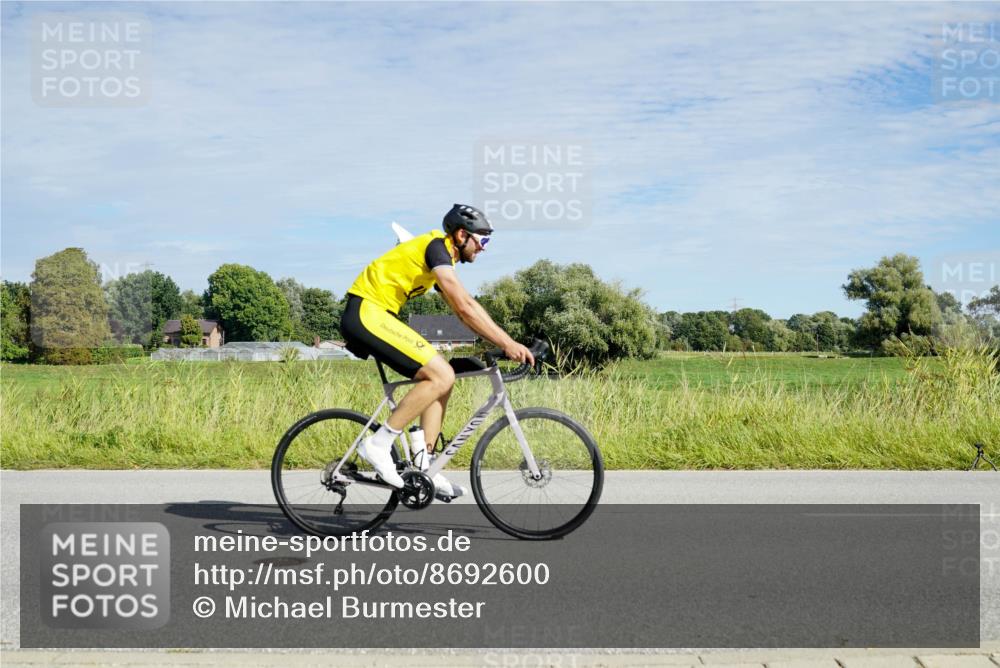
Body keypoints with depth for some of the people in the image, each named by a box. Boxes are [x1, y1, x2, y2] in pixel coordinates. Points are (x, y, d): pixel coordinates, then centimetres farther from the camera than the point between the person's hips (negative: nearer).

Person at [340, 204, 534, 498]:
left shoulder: (443, 258, 19)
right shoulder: (436, 246, -12)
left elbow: (467, 309, 19)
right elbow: (465, 308, -21)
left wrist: (507, 343, 10)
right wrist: (507, 344, -20)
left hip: (371, 316, 10)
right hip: (367, 312, -10)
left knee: (441, 378, 8)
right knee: (441, 376, -16)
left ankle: (423, 467, 7)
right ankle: (378, 444, -12)